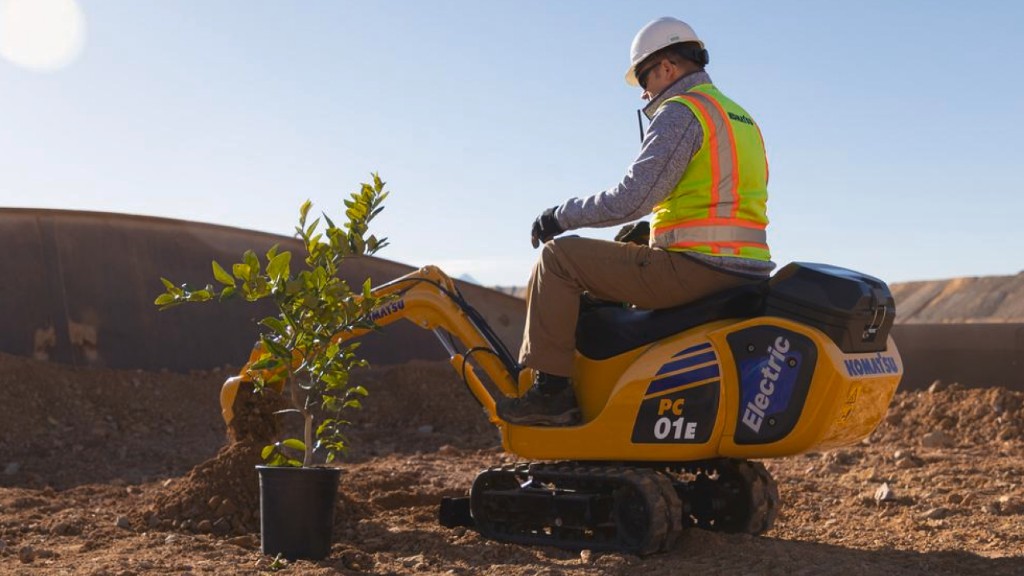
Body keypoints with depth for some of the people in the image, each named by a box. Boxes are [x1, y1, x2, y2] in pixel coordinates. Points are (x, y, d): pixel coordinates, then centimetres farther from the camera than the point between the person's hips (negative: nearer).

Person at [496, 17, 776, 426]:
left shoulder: (680, 112, -8)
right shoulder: (741, 117, 22)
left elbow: (632, 198, -17)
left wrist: (562, 216, -4)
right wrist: (660, 230, 31)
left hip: (695, 266, -10)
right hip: (745, 269, 10)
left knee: (560, 256, -4)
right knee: (623, 263, 34)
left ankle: (550, 391, -5)